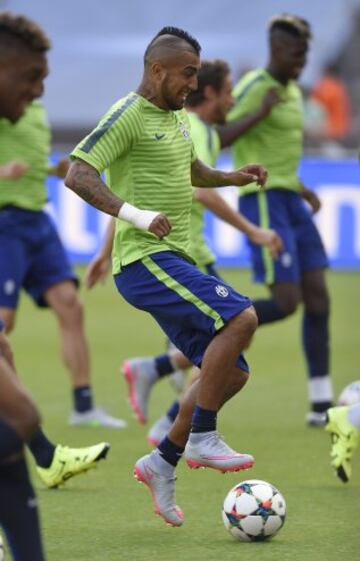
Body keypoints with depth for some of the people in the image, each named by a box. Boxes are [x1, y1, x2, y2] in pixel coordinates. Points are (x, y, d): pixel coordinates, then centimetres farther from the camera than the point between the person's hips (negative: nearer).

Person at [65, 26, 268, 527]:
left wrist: (231, 178, 18)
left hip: (173, 261, 9)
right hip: (144, 260, -9)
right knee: (240, 317, -25)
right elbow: (78, 175, -20)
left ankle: (162, 464, 13)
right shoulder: (128, 115, -10)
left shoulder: (177, 117, 18)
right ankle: (202, 439, -17)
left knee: (233, 373, 5)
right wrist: (134, 214, -30)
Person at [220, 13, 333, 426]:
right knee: (286, 302, -15)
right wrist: (261, 112, -32)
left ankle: (321, 404, 4)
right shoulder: (255, 88, -13)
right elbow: (216, 139, -22)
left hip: (289, 203, 9)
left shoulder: (291, 91, 15)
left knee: (317, 297, 2)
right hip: (262, 203, -9)